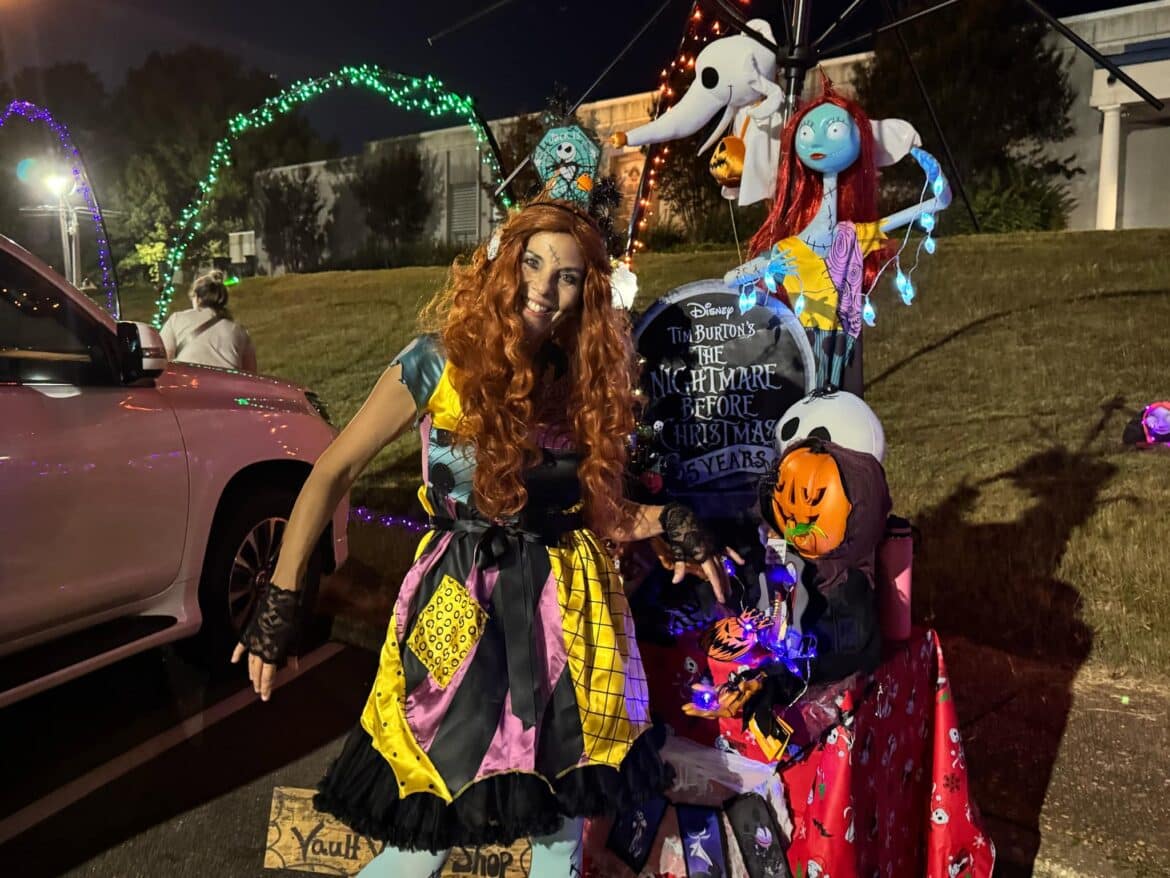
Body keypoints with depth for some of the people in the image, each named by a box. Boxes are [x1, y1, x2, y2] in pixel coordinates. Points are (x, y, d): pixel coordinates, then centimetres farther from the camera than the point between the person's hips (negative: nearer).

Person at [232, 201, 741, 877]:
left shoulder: (583, 381, 4)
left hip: (568, 604, 4)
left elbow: (596, 510, 8)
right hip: (462, 605, -3)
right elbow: (335, 472, -9)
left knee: (563, 814, 13)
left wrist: (669, 522, -9)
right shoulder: (442, 363, -8)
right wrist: (281, 601, -14)